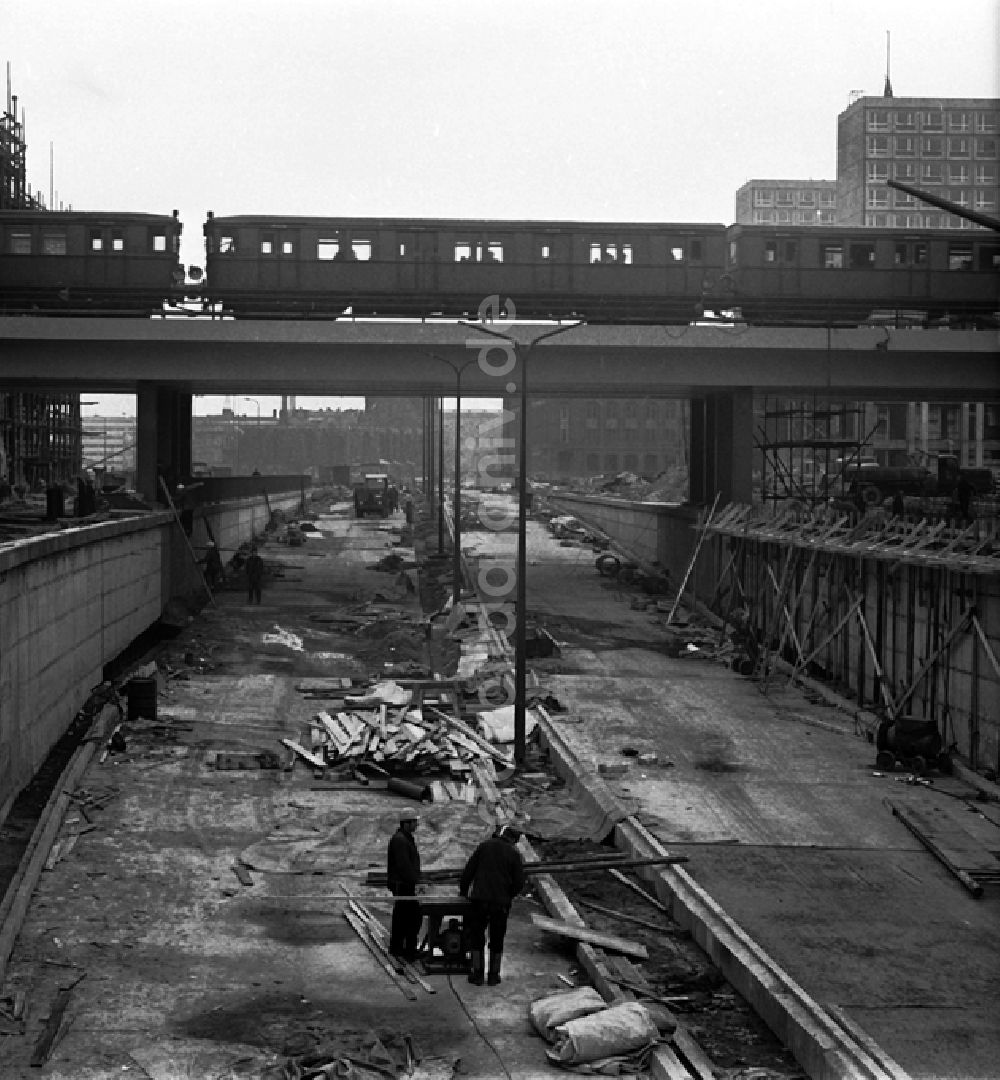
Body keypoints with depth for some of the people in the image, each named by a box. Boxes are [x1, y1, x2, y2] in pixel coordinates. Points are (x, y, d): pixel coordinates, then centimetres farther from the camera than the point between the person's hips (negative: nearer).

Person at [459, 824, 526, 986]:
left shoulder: (485, 845, 3)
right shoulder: (515, 854, 1)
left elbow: (468, 870, 2)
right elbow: (519, 883, -2)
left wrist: (463, 890, 14)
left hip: (480, 899, 0)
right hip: (501, 902, 0)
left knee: (476, 936, 11)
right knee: (497, 939, 13)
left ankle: (477, 974, 10)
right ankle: (494, 975, 17)